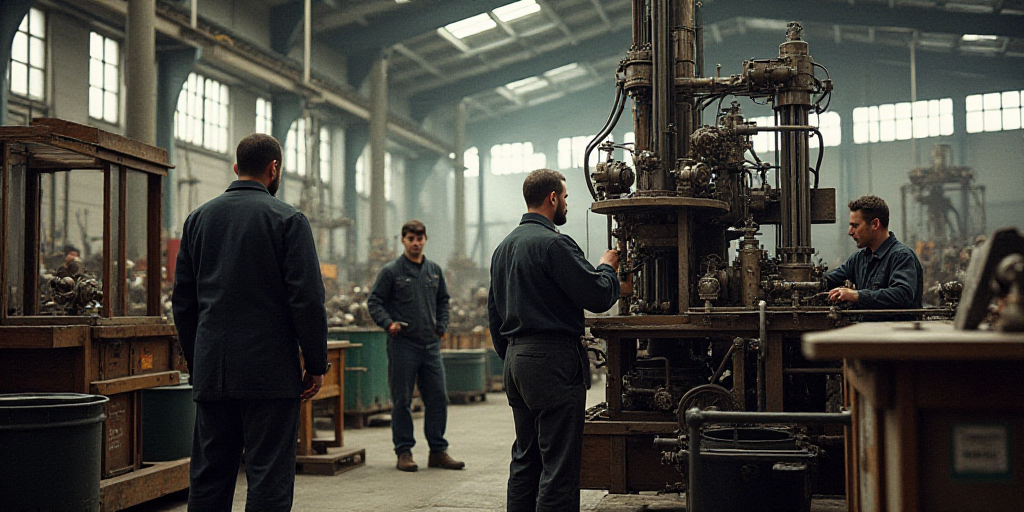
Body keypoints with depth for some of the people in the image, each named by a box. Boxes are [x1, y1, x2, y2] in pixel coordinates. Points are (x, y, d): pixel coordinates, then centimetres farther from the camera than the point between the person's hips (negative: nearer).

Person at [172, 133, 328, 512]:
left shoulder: (199, 218, 11)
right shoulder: (288, 219, -6)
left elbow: (182, 299, 13)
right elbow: (307, 298, -11)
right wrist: (316, 364, -3)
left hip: (211, 372, 5)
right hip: (270, 374, -5)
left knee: (209, 478, 12)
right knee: (269, 479, -1)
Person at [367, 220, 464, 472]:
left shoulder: (434, 270, 12)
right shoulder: (391, 271, -3)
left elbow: (443, 300, 24)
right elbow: (374, 302, -1)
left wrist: (442, 325, 10)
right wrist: (388, 323, -16)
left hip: (431, 345, 5)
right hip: (402, 345, -4)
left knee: (438, 398, 5)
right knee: (402, 401, 2)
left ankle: (438, 451, 15)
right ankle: (404, 451, 11)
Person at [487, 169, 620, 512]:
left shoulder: (504, 248, 16)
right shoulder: (553, 243, -13)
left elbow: (494, 313, 20)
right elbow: (598, 297, -16)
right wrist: (607, 268, 4)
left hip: (516, 358, 9)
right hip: (553, 358, -9)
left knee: (525, 458, 15)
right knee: (560, 462, -5)